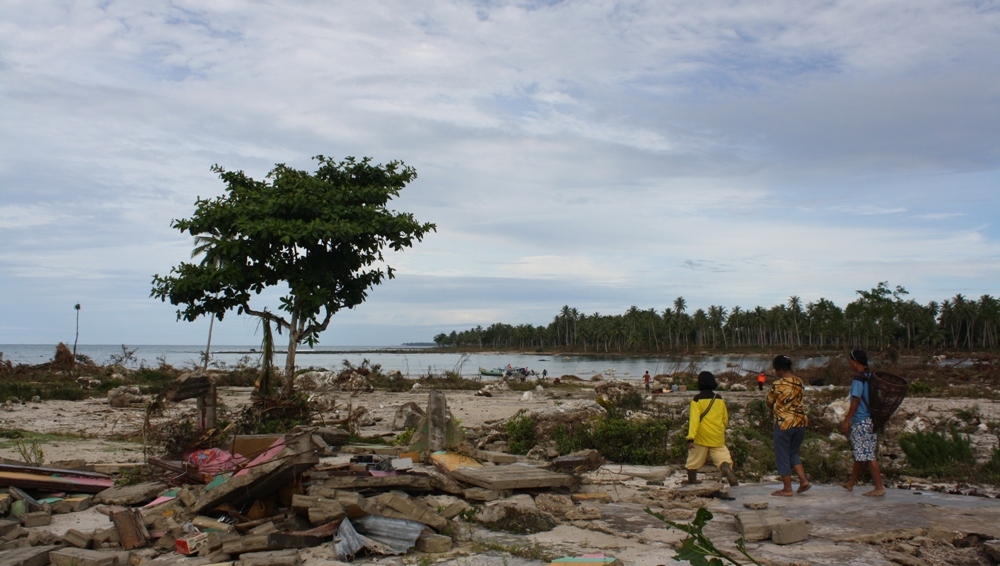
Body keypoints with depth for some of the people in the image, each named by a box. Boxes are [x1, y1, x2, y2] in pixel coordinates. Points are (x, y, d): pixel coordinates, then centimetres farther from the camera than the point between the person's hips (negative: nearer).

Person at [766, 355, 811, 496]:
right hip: (800, 421, 7)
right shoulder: (799, 382, 4)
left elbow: (769, 403, -3)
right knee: (793, 453, 22)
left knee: (782, 456, 5)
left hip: (784, 423, -7)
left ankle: (787, 489, 9)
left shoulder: (778, 385, -15)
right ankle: (804, 481, 11)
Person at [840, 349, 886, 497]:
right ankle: (851, 483, 28)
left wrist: (846, 420, -14)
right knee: (859, 454, 17)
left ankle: (879, 488, -4)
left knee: (868, 455, -5)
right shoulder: (871, 377, 10)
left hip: (861, 422, -10)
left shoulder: (858, 378, -16)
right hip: (870, 420, 10)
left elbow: (856, 401, -18)